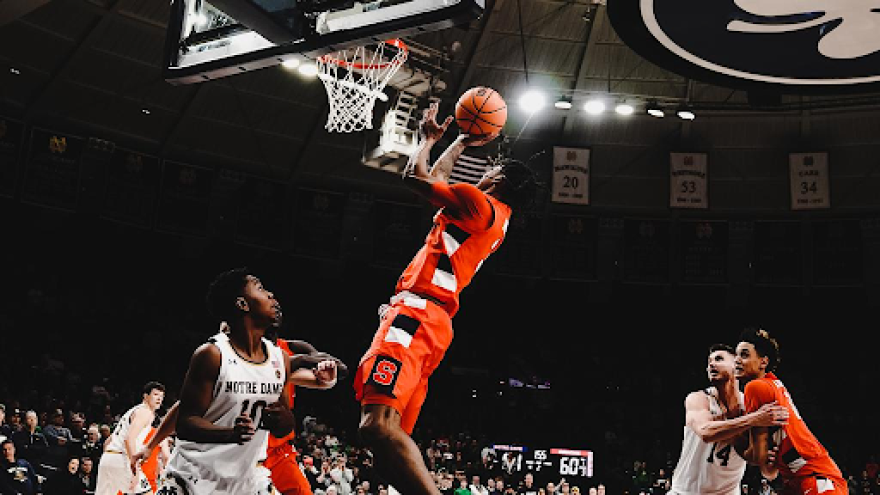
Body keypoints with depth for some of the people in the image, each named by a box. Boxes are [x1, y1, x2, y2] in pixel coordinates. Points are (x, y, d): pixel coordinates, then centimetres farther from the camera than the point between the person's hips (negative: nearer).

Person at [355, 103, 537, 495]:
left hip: (416, 314, -10)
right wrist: (462, 142, 52)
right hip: (429, 320, 10)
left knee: (377, 426, -27)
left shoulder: (479, 203, -2)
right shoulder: (495, 221, 26)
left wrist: (428, 138, 22)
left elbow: (414, 177, 4)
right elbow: (437, 182, 41)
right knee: (393, 433, 7)